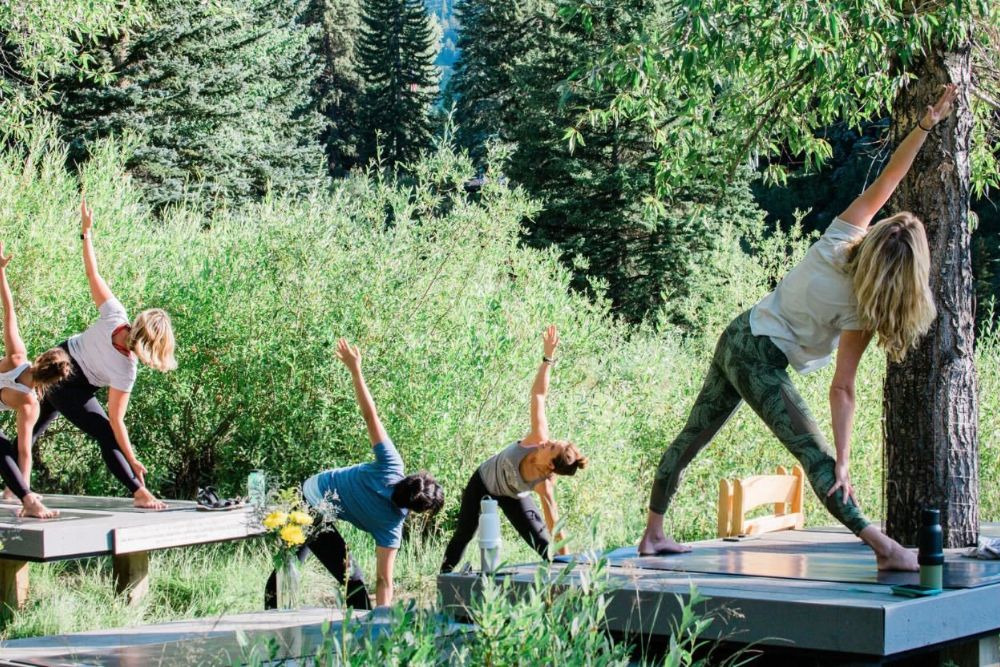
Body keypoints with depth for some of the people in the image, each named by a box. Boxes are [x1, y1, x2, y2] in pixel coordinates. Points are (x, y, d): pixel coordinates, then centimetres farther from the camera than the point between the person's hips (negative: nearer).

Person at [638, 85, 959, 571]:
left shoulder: (842, 234, -6)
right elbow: (841, 390, -20)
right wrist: (843, 460, -19)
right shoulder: (860, 312, -19)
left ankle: (653, 535, 25)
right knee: (814, 455, -13)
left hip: (737, 336, 8)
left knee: (692, 438, 14)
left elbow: (887, 177, -2)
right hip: (762, 360, -8)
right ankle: (884, 548, -18)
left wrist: (926, 124, -5)